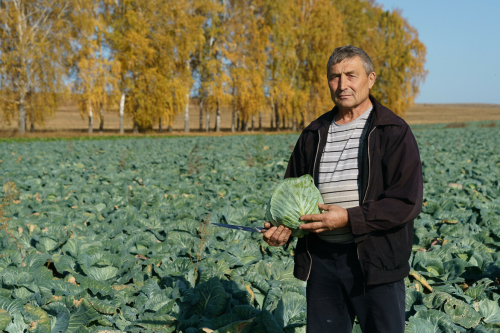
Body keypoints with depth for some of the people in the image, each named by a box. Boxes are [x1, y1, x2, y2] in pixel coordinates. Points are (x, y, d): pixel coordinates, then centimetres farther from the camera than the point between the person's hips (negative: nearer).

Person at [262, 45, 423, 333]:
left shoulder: (394, 132, -5)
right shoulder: (314, 135, 10)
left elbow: (407, 202, -12)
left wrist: (349, 218, -19)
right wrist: (283, 225, -3)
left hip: (375, 260, -4)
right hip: (321, 258, 5)